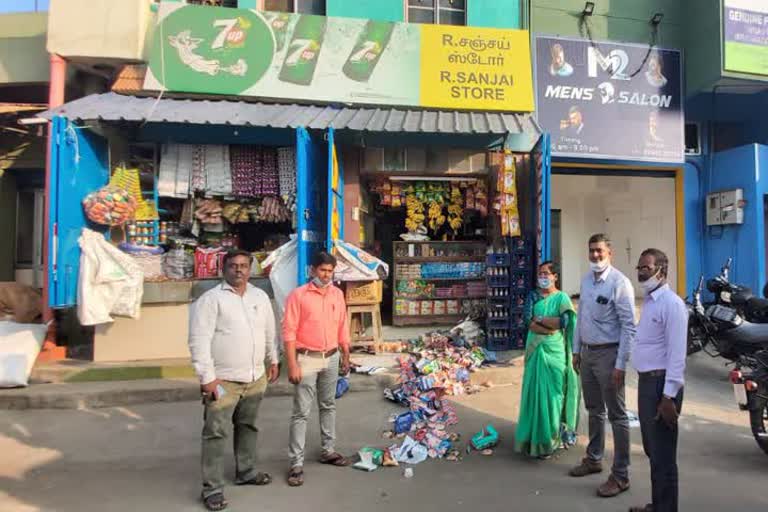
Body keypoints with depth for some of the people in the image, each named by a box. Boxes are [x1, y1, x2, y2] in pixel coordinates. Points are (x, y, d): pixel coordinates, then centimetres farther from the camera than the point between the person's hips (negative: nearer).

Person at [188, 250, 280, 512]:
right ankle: (212, 488, 11)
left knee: (248, 427, 18)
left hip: (255, 377, 6)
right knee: (217, 433, -1)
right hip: (223, 380, -6)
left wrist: (273, 360, 19)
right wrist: (207, 377, -18)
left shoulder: (260, 296, 8)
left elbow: (269, 331, 18)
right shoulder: (210, 299, -10)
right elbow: (199, 340, -14)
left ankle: (246, 472, 35)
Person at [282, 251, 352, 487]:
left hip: (331, 358, 5)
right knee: (301, 412, -1)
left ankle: (328, 451, 31)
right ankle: (296, 463, 7)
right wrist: (292, 364, -17)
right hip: (307, 359, -5)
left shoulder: (337, 294, 5)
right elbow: (289, 332, -13)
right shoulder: (298, 295, -11)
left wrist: (346, 357, 12)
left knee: (328, 406, 17)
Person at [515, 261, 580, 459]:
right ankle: (535, 435, 16)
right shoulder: (533, 296, 6)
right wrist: (550, 328, -17)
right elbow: (530, 322, -6)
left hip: (554, 351, -2)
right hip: (536, 350, 3)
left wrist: (539, 319, -10)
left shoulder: (562, 298, -1)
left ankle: (551, 436, 15)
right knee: (535, 390, 4)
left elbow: (564, 321, -16)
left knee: (553, 392, 2)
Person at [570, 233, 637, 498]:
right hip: (587, 352, 8)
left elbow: (629, 327, -18)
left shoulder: (619, 283, -16)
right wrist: (576, 350, 15)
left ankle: (620, 475, 15)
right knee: (594, 410, 21)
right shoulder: (586, 280, 8)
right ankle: (594, 459, 38)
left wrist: (620, 365, -19)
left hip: (608, 353, -7)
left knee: (617, 415, 3)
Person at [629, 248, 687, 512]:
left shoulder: (671, 303, -16)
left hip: (661, 384, -9)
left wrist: (669, 396, -22)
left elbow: (677, 354, -20)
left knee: (663, 452, 2)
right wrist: (646, 384, 16)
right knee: (652, 449, 21)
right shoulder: (649, 301, 13)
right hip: (646, 381, 9)